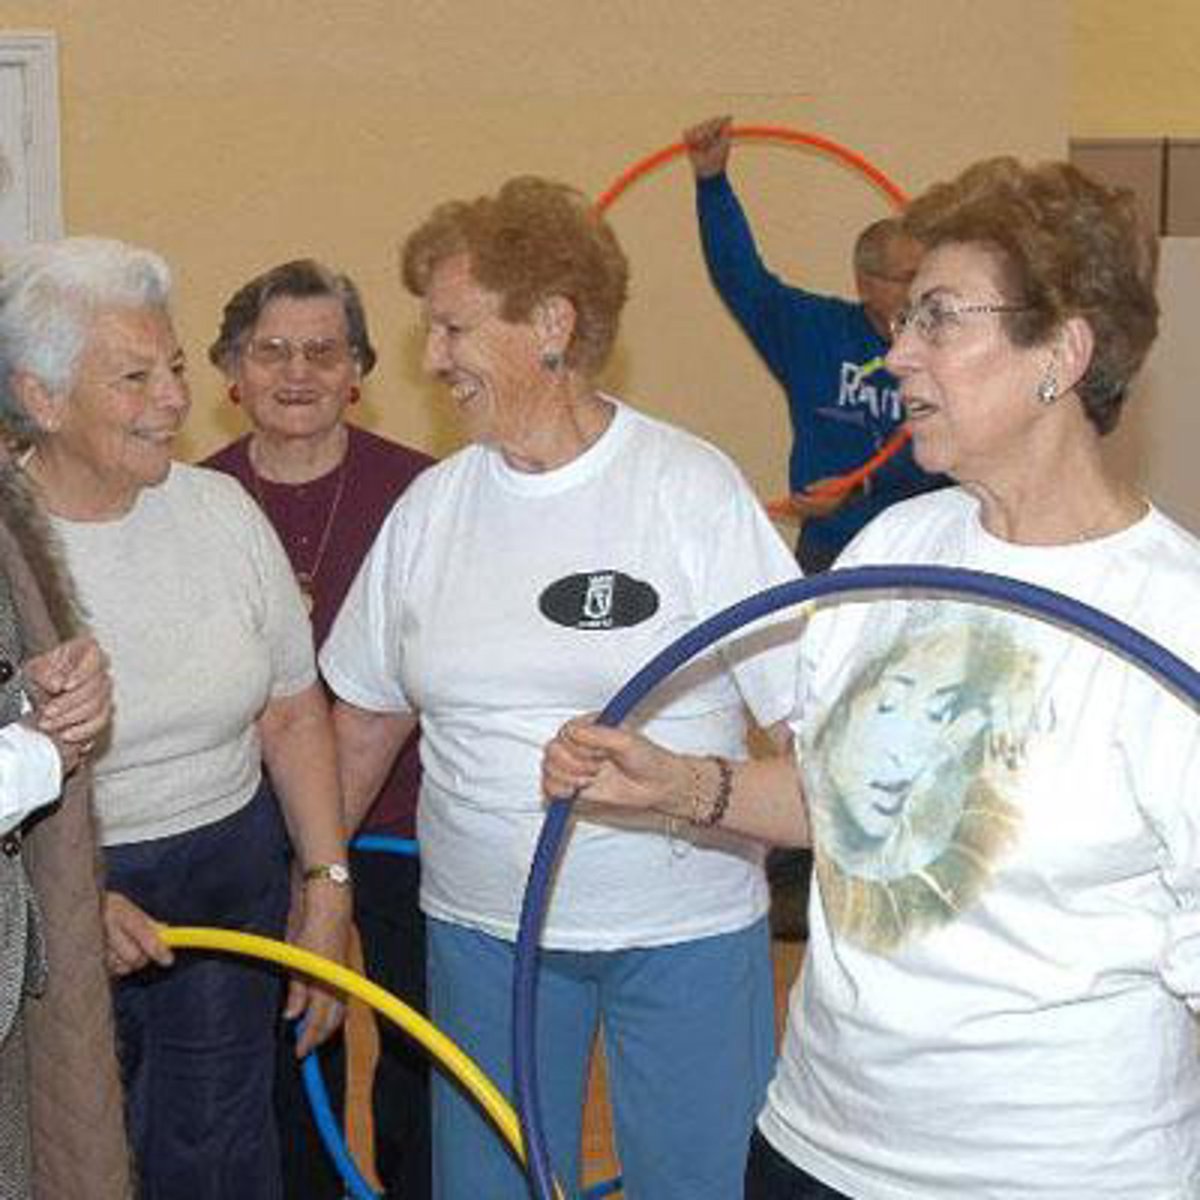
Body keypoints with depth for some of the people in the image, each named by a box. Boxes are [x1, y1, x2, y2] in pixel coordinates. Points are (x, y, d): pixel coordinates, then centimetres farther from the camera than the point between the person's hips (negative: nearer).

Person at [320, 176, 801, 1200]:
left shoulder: (693, 488, -10)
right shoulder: (433, 504, 3)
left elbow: (804, 713, -11)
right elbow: (367, 715, 11)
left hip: (686, 926, -3)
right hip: (481, 925, 4)